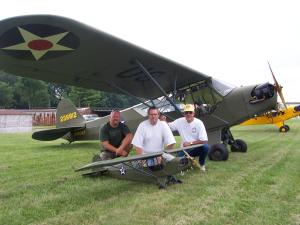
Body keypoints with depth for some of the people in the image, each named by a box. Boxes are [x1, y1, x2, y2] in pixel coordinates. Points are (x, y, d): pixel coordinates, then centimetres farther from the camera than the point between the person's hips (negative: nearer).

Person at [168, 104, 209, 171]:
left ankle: (201, 164, -1)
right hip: (185, 149, 1)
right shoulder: (180, 121, -3)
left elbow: (204, 140, -17)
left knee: (205, 146, -32)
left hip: (197, 148, -1)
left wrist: (190, 143, -20)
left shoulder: (199, 123, -12)